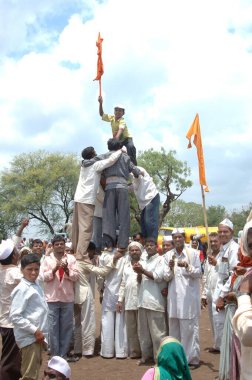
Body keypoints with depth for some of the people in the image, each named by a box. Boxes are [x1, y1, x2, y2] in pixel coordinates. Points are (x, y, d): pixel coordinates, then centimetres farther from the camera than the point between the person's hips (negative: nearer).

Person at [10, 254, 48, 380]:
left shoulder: (36, 285, 9)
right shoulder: (22, 289, -16)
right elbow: (15, 316, -21)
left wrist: (40, 332, 14)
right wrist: (34, 330, -19)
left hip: (37, 335, 8)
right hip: (29, 337, -8)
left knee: (35, 368, 20)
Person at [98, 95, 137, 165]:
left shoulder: (122, 121, -24)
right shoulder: (111, 118, -5)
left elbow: (120, 129, -43)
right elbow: (102, 114, -4)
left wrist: (117, 137, -64)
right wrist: (100, 103, -20)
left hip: (126, 138, -7)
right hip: (116, 139, 7)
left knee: (131, 147, -34)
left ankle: (133, 164, -36)